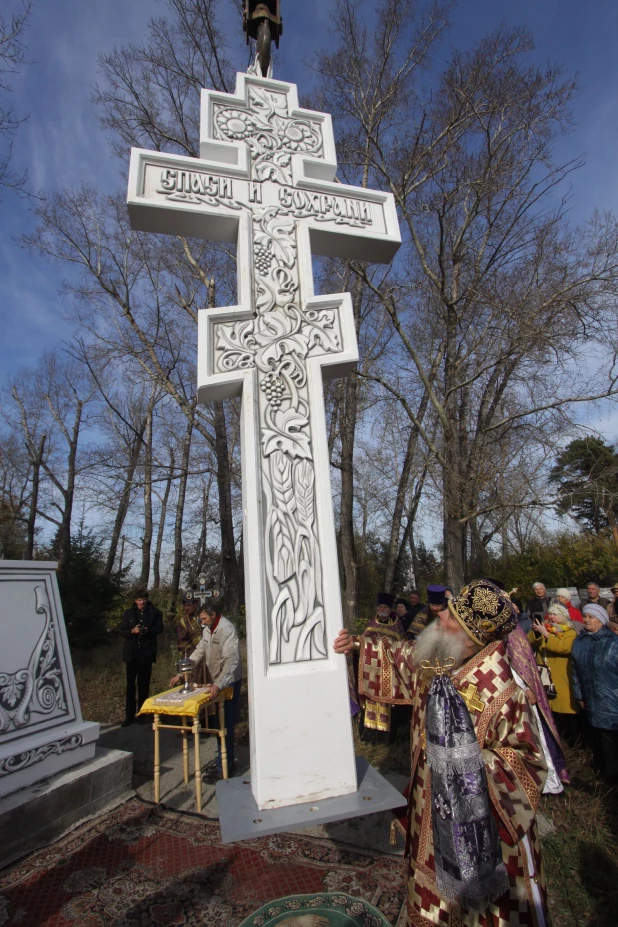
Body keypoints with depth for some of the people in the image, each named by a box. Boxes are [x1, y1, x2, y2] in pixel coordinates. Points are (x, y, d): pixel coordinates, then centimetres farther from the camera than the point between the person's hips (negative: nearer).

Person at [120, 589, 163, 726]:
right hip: (131, 653, 1)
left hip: (146, 653, 0)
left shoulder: (154, 612, -1)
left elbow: (159, 628, -3)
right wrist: (132, 631, -17)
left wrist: (148, 630, -21)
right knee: (130, 685, 2)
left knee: (144, 685, 10)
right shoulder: (129, 613, 3)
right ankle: (129, 715, 10)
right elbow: (122, 630, 3)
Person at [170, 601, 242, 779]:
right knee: (222, 724, 15)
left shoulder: (227, 630, -25)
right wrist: (180, 674, 3)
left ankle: (223, 768, 8)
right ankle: (227, 761, 28)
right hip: (217, 681, 8)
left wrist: (218, 684, -38)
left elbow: (232, 661, -30)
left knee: (225, 724, -2)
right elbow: (199, 652, 8)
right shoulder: (207, 629, 3)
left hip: (229, 682, -8)